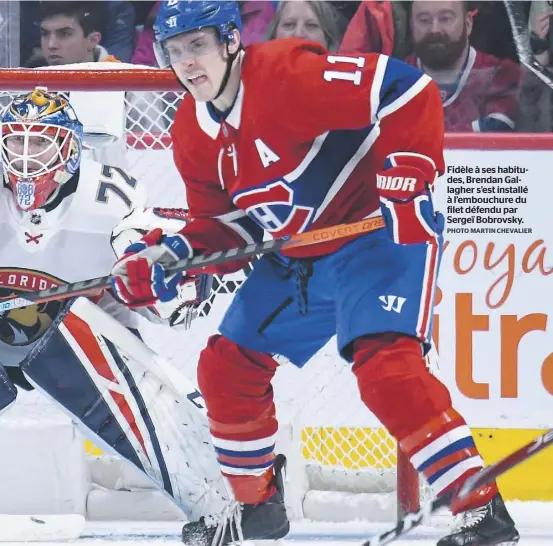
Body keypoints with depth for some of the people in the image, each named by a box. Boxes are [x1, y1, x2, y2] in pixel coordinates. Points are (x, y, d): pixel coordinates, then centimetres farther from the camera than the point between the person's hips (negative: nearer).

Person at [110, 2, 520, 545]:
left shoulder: (287, 73, -25)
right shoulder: (193, 133, 2)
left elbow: (410, 91, -27)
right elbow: (226, 223, 10)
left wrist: (407, 180, -30)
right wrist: (170, 254, -7)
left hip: (380, 232, -9)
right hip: (294, 258, 9)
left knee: (386, 367, -27)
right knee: (227, 366, 10)